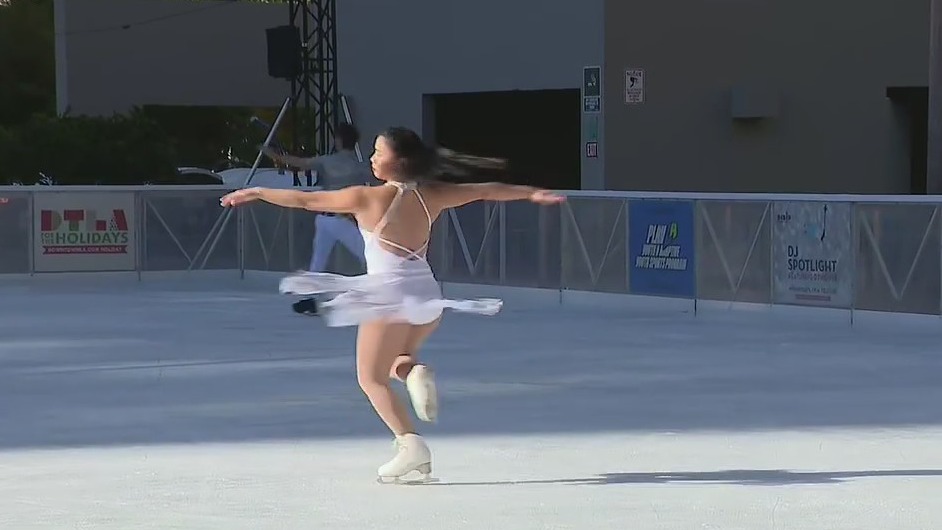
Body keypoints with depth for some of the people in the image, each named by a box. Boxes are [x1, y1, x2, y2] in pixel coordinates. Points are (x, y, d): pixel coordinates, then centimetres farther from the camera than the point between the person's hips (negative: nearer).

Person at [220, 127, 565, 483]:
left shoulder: (368, 198, -9)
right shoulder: (432, 195, 3)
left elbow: (305, 200, -3)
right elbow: (487, 191, 13)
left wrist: (255, 193, 7)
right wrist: (532, 194, 27)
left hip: (390, 295, -6)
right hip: (427, 295, 6)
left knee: (371, 378, 7)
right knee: (394, 359, 30)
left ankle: (410, 444, -10)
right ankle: (414, 372, -5)